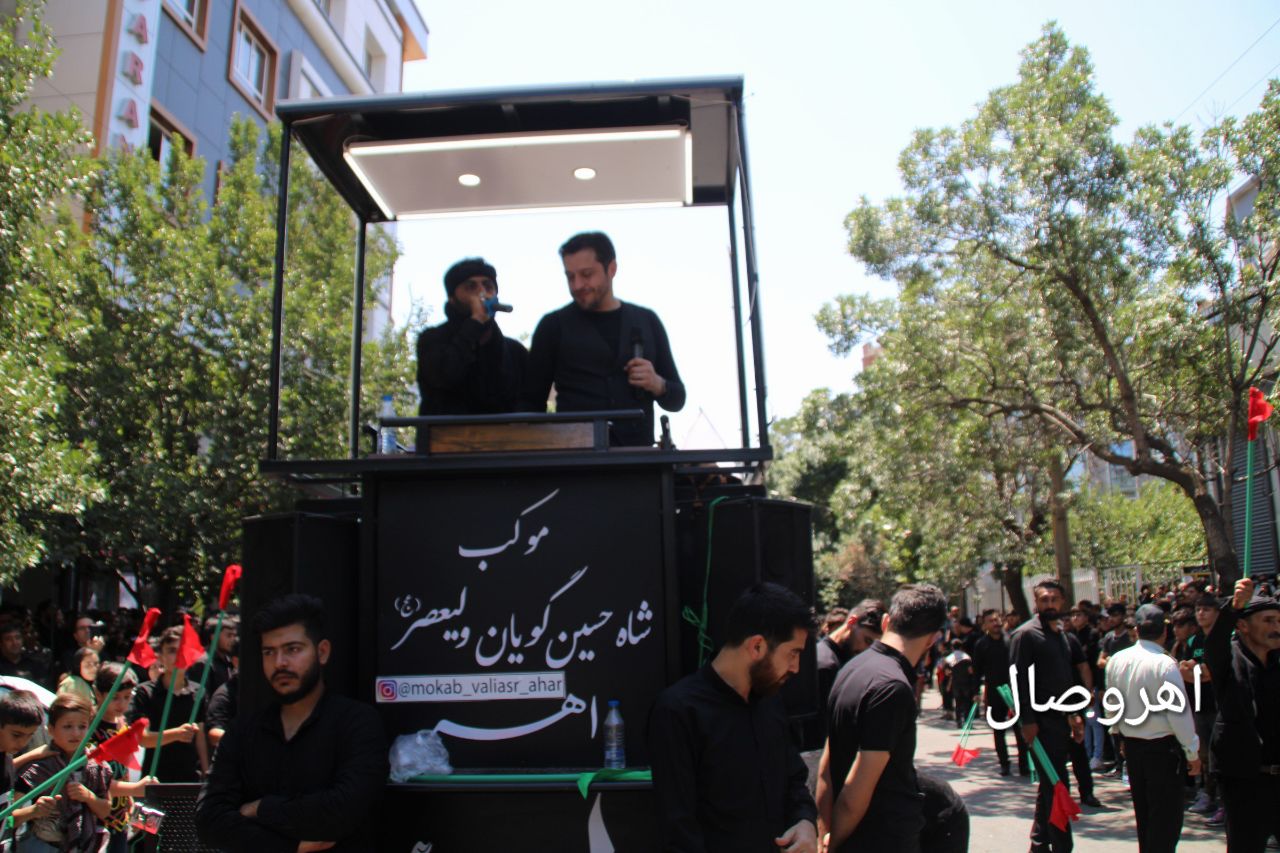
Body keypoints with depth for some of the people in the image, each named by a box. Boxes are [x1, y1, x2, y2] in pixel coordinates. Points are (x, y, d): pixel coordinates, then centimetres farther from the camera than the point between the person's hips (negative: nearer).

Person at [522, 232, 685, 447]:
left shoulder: (646, 321, 9)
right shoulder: (554, 326, 2)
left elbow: (676, 399, 13)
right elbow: (532, 403, 4)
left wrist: (657, 384, -7)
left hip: (638, 451, 2)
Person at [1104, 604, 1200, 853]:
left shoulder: (1116, 660, -1)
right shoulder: (1165, 664, -20)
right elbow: (1179, 713, -16)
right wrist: (1192, 752, -5)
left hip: (1130, 744, 6)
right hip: (1162, 746, -6)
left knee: (1143, 811, 19)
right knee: (1167, 815, 3)